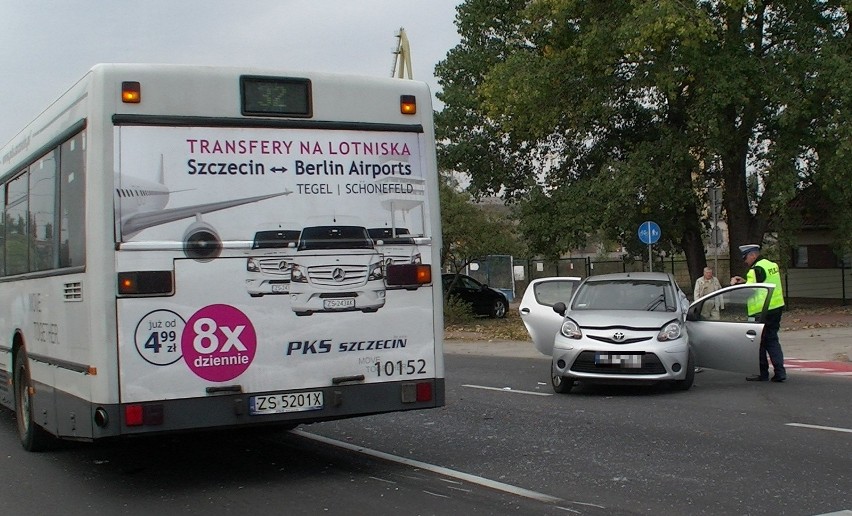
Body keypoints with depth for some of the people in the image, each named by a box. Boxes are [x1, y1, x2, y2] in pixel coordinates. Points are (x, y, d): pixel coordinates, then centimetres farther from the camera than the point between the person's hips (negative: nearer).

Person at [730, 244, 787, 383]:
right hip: (776, 308, 9)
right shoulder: (772, 265, 13)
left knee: (759, 342, 4)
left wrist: (736, 284, -5)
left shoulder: (757, 269, -16)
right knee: (772, 340, 12)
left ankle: (762, 373, 9)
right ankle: (779, 372, 3)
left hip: (762, 312, -9)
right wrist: (745, 281, 16)